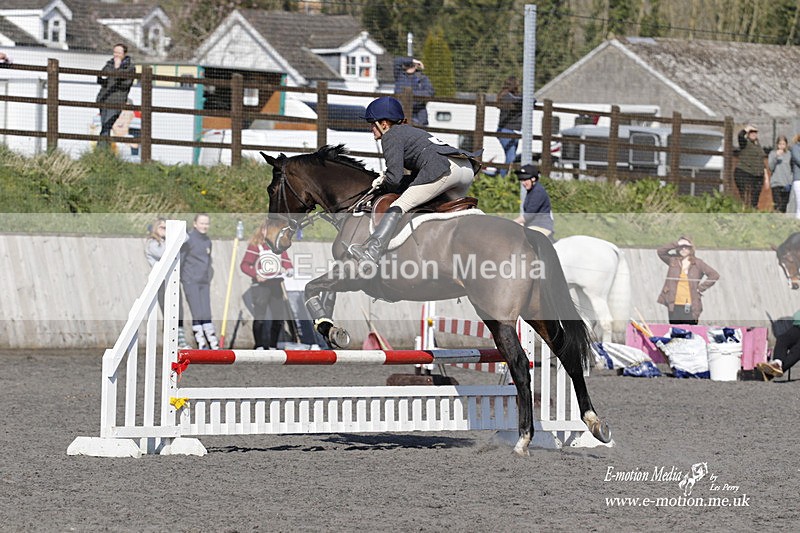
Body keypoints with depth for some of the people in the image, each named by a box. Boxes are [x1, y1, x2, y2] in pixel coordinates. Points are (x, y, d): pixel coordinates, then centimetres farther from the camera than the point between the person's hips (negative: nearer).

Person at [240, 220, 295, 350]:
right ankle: (259, 346, 4)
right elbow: (244, 265, -7)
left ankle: (272, 346, 17)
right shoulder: (255, 246, -4)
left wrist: (289, 269, -8)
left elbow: (286, 261, 14)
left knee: (279, 318, 6)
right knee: (259, 317, -5)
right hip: (261, 284, -5)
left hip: (276, 284, 5)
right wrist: (256, 275, -20)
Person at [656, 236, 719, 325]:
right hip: (675, 306, 2)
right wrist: (676, 245, -9)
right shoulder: (673, 261, 8)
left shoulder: (697, 263, 2)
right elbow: (660, 251, -5)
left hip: (690, 307, -2)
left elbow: (714, 275, 1)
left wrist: (701, 287, -4)